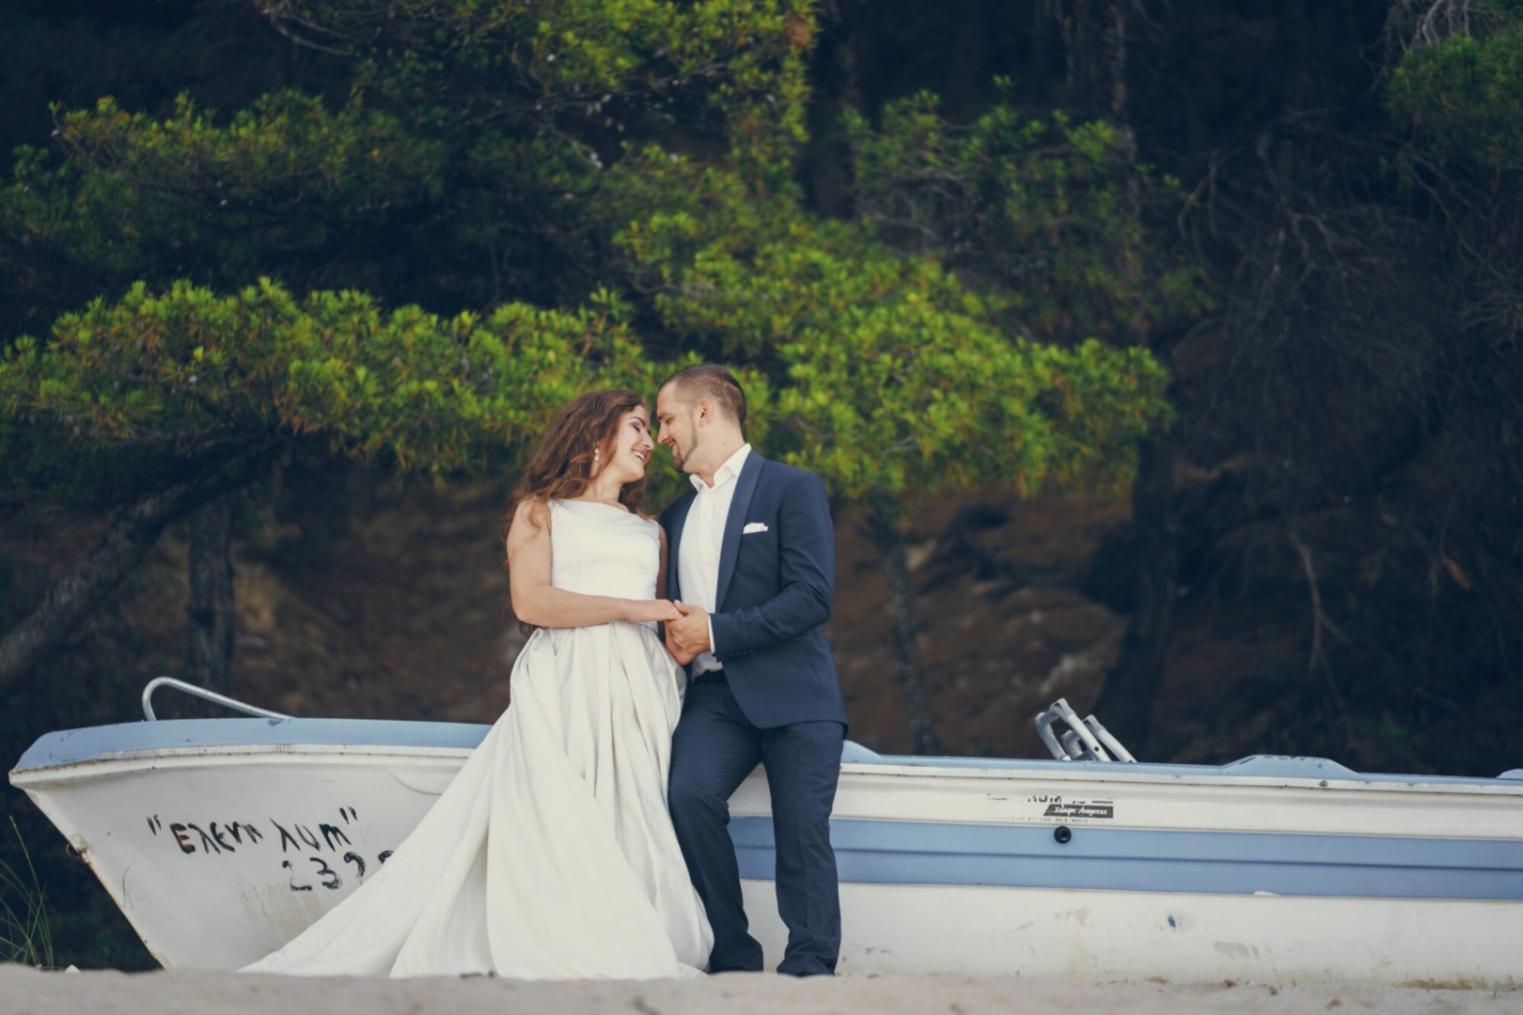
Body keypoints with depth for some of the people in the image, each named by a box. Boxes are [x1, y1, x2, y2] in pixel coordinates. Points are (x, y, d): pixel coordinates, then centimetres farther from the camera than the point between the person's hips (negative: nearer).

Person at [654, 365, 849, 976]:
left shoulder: (793, 490, 2)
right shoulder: (677, 515, 24)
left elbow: (813, 597, -9)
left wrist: (717, 631, -12)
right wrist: (672, 636, 7)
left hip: (790, 696, -4)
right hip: (714, 695, 4)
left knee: (803, 831, -13)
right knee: (691, 793, -23)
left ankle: (809, 971, -6)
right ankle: (732, 960, -18)